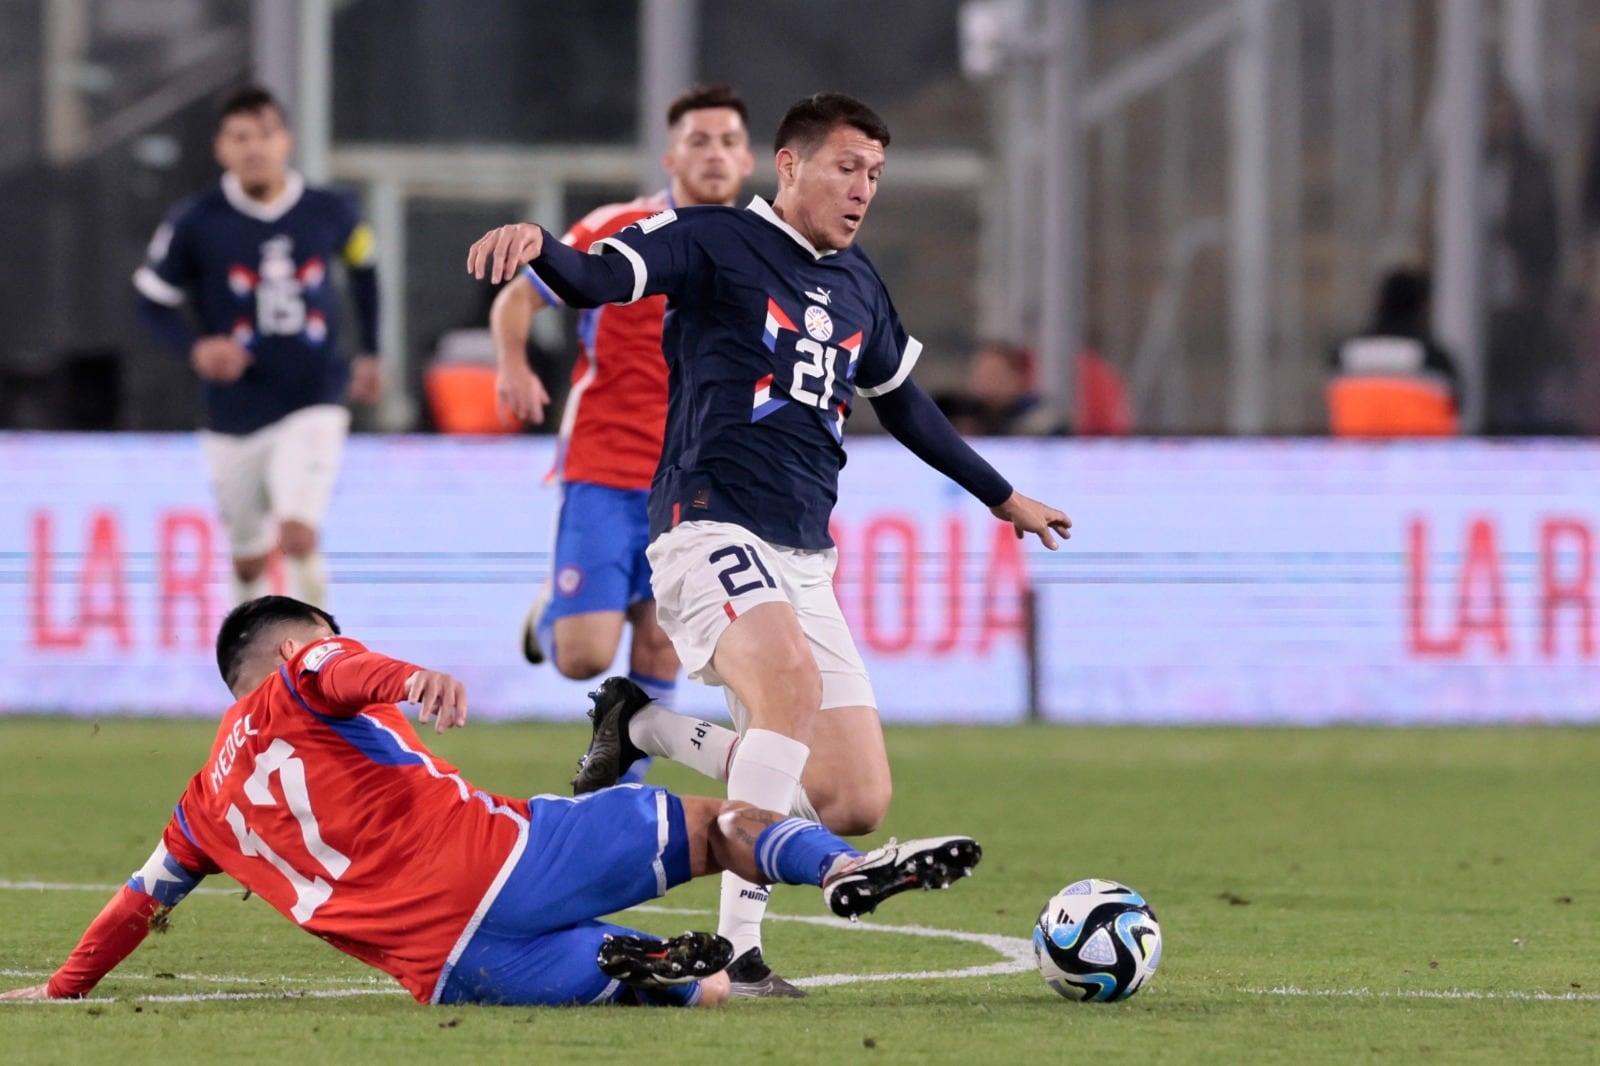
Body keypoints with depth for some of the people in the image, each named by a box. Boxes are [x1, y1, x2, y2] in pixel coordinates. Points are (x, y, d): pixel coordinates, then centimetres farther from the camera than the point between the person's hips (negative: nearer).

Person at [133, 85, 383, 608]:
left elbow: (363, 268, 17)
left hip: (313, 406, -1)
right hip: (235, 416, 1)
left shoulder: (331, 213, -4)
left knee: (298, 536, -20)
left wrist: (368, 354, 18)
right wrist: (197, 348, -19)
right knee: (250, 559, 11)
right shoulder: (194, 224, -9)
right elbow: (152, 301, 0)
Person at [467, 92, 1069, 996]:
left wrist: (1002, 495, 43)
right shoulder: (714, 242, -1)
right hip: (713, 531, -7)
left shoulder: (856, 283, 19)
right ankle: (739, 943, -32)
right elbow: (600, 279, -17)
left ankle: (649, 729, 18)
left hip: (804, 562, 7)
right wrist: (537, 243, -40)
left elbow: (901, 401, 35)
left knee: (857, 803, -2)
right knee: (793, 679, -37)